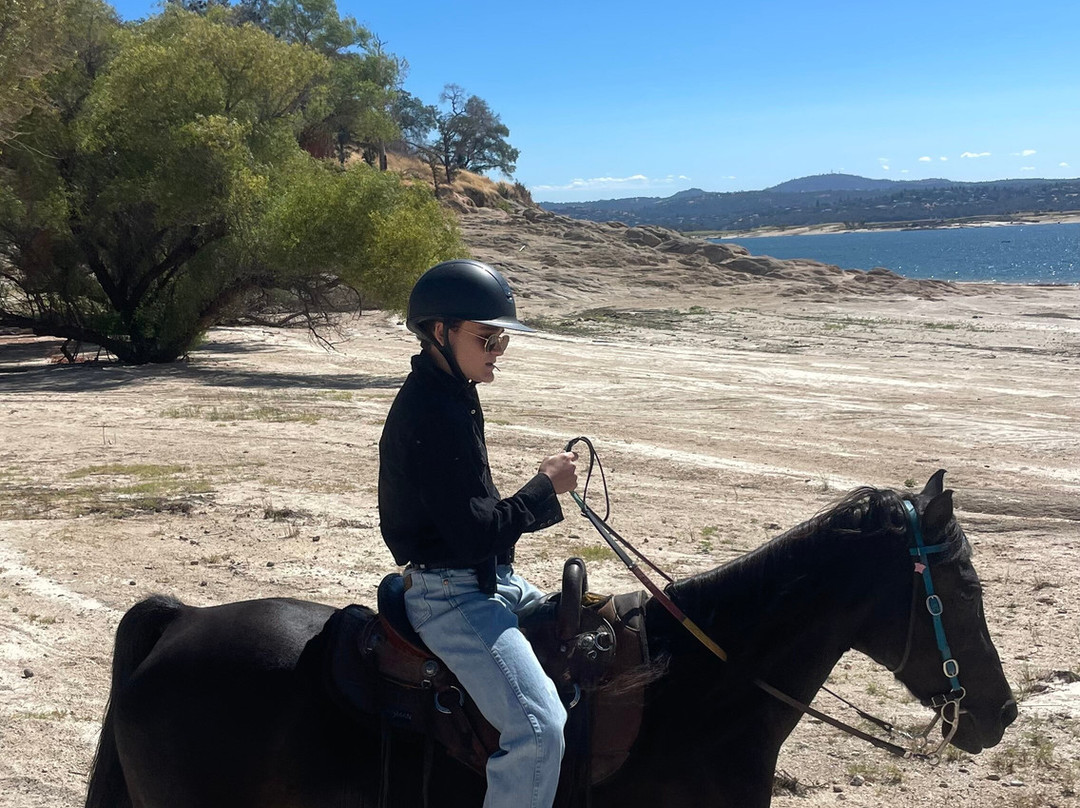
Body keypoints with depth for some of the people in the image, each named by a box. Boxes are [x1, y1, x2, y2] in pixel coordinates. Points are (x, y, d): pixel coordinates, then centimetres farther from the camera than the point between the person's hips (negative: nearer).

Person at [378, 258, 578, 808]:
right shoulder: (429, 415, -22)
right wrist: (545, 488, -12)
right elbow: (475, 534, -24)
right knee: (540, 728, -23)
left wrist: (541, 486, 6)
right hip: (450, 595, -11)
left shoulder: (452, 395, 10)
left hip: (489, 578, 11)